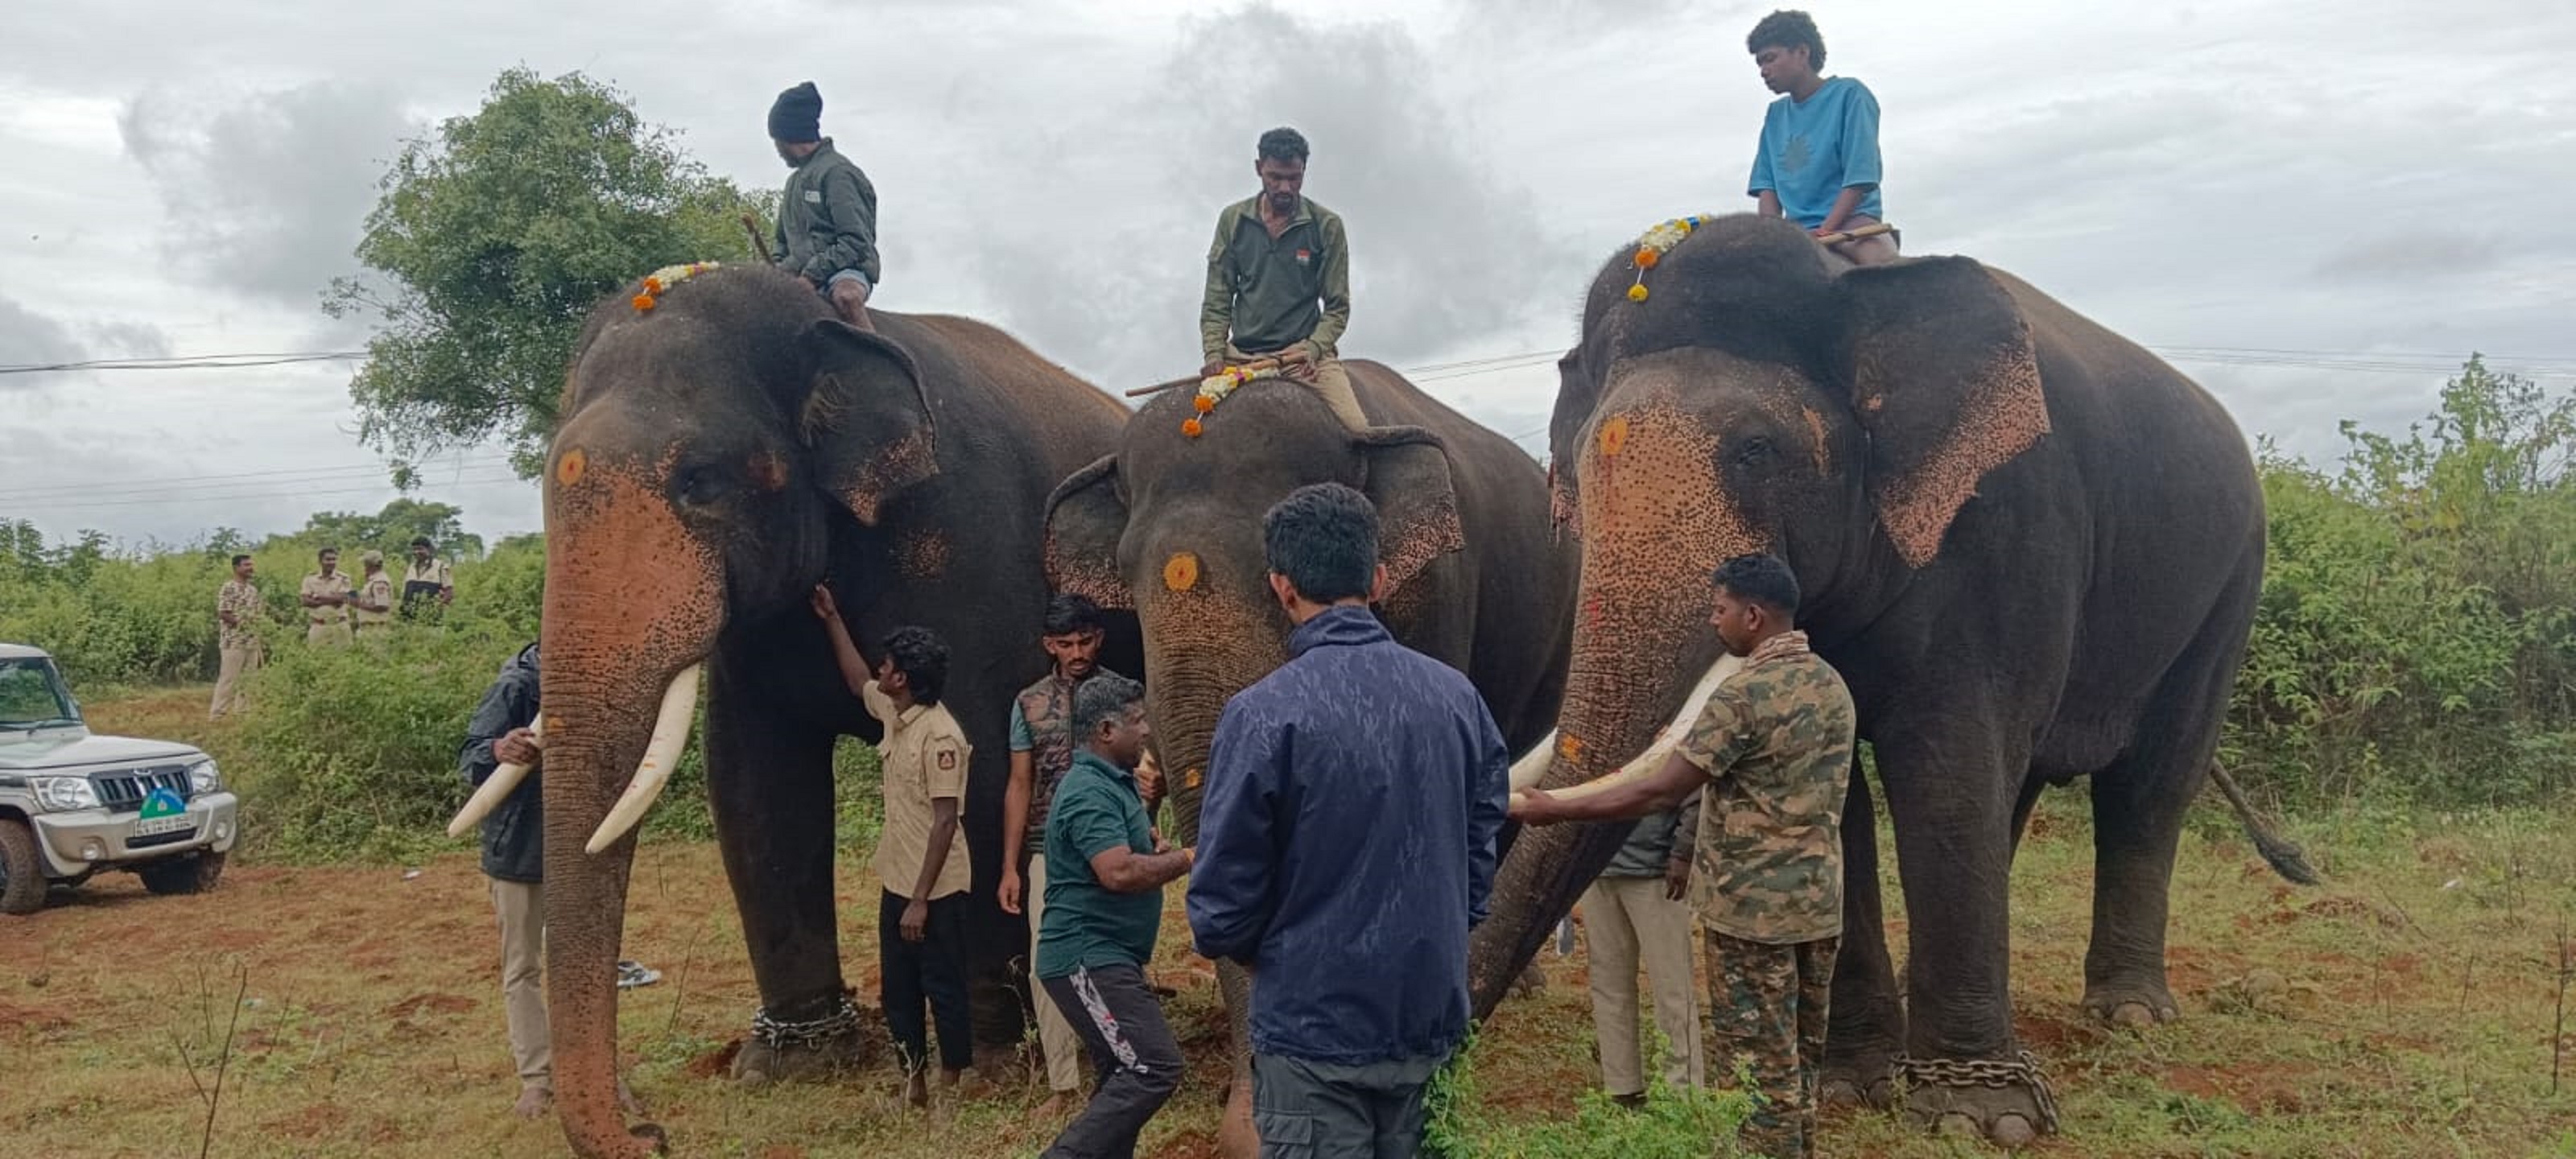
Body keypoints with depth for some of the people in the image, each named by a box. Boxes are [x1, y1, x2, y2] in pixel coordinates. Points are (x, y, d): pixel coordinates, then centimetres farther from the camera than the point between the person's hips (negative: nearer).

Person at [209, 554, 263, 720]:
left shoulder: (253, 590, 14)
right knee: (228, 679, -7)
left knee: (248, 679, 9)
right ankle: (217, 714, -3)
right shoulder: (229, 588, -10)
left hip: (252, 643, 8)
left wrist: (258, 639, 12)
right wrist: (242, 623, -14)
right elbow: (223, 614, -15)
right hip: (233, 642, -8)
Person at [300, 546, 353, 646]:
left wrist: (318, 597, -6)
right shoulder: (310, 579, 7)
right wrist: (332, 599, -11)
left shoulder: (343, 578, 1)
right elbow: (306, 601, -4)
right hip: (317, 626, 1)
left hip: (339, 626, -1)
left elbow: (340, 599, -11)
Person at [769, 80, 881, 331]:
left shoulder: (836, 172, -6)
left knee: (846, 296, -41)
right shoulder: (796, 180, 22)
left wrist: (812, 274, -19)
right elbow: (783, 241, 28)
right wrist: (776, 270, 6)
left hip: (845, 272, -9)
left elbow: (857, 243, -15)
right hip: (802, 275, 9)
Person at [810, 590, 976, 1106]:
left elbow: (945, 822, -22)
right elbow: (858, 681, 28)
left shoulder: (940, 736, -21)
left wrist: (921, 900, -22)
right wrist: (831, 619, 31)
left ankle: (952, 1090, 14)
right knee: (896, 991, 14)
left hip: (936, 889, -9)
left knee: (945, 990, 3)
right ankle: (913, 1083, 25)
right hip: (896, 880, 9)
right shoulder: (891, 712, 5)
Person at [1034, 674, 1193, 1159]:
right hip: (1087, 958, -11)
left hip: (1105, 956, 11)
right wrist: (1185, 859, -17)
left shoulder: (1113, 782, 16)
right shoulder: (1090, 791, -18)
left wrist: (1150, 842, 13)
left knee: (1124, 1075, 14)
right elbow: (1119, 872, -30)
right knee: (1153, 1067, -18)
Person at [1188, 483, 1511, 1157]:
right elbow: (1483, 845, 5)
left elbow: (1222, 910, -14)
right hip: (1431, 1022, 6)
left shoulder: (1265, 713, -18)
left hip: (1318, 1032, -5)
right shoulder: (1455, 696, -2)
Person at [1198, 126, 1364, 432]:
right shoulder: (1233, 220, 10)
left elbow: (1337, 307, 6)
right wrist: (1214, 353, -5)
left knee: (1357, 430, -25)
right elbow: (1218, 300, 11)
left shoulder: (1326, 225, 5)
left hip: (1305, 353, -2)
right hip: (1240, 355, 2)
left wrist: (1313, 348, -13)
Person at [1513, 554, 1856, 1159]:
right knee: (1801, 1053, 16)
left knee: (1760, 1062, 2)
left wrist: (1555, 809, -15)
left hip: (1753, 906, -8)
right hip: (1818, 900, 8)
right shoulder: (1832, 684, 7)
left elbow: (1661, 792, -21)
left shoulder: (1744, 693, -19)